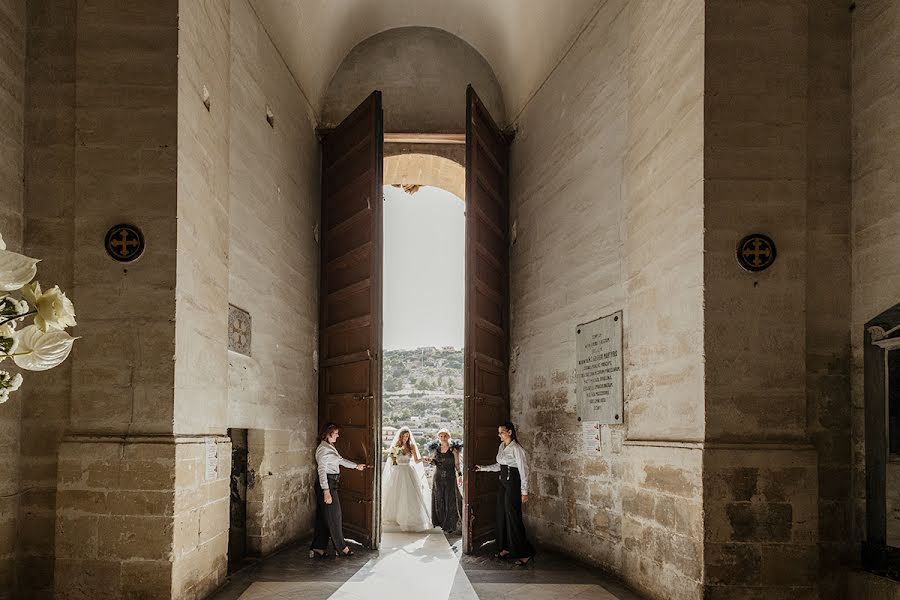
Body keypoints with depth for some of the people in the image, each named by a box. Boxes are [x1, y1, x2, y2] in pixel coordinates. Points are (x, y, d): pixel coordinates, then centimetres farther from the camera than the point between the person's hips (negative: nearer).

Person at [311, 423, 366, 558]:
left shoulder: (330, 447, 15)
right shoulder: (323, 449, -16)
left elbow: (341, 460, 31)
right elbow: (322, 470, -20)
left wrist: (356, 466, 40)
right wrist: (326, 491, -23)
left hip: (331, 484, 10)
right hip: (327, 485, -10)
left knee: (323, 517, 11)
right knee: (333, 516, 1)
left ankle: (317, 548, 14)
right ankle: (342, 547, 11)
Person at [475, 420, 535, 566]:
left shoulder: (516, 449, -16)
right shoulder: (502, 446, 9)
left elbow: (523, 470, -16)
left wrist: (524, 492, -16)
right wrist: (483, 468, 16)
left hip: (513, 484, -9)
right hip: (503, 483, 9)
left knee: (513, 517, -7)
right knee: (501, 515, 11)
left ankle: (525, 553, 1)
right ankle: (506, 548, 21)